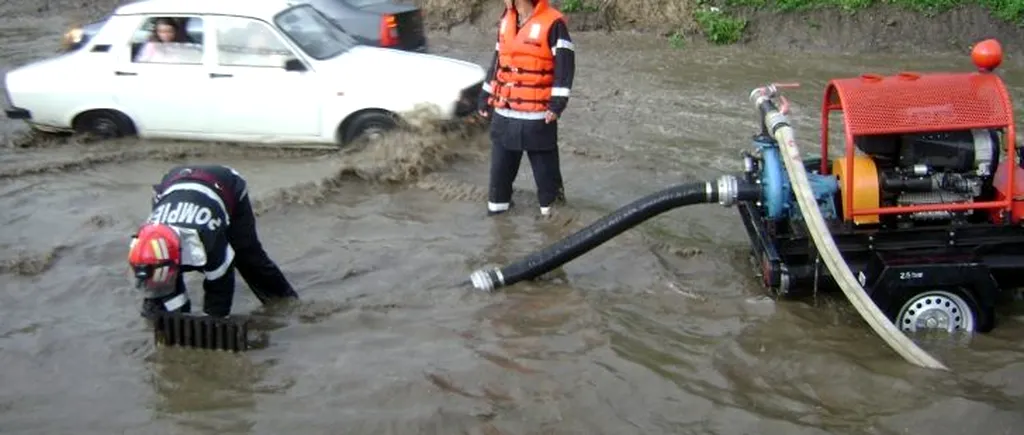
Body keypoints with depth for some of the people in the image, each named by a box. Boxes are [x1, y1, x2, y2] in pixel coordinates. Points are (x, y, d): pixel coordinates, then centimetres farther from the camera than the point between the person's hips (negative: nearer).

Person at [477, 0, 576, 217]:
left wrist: (557, 102, -21)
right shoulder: (506, 20, 11)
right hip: (504, 112, 6)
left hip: (537, 114, -6)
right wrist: (485, 96, 19)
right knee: (500, 163, 14)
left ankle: (550, 206, 18)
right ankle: (498, 203, 27)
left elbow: (564, 65, -14)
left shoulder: (553, 23, -12)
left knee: (544, 164, 5)